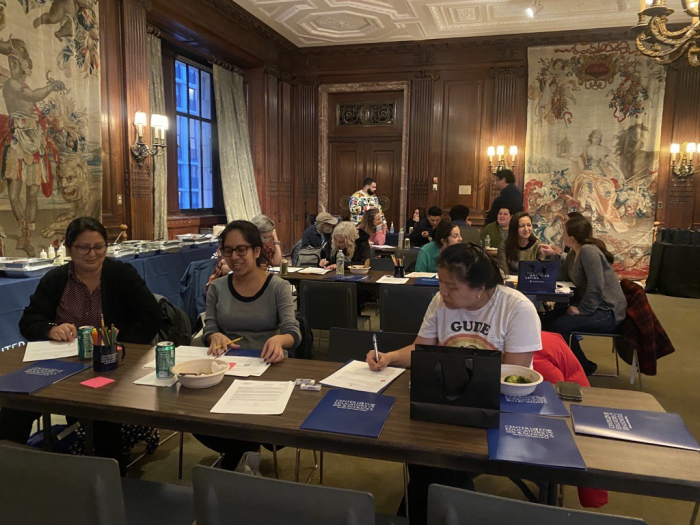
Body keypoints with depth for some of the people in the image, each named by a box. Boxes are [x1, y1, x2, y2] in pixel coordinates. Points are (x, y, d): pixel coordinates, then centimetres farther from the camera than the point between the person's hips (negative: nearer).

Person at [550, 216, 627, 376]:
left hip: (607, 312, -10)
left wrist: (582, 310, -21)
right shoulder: (576, 252, 10)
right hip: (596, 307, 10)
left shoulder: (588, 250, -19)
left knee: (560, 325, -24)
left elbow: (596, 287, -26)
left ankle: (583, 367, -3)